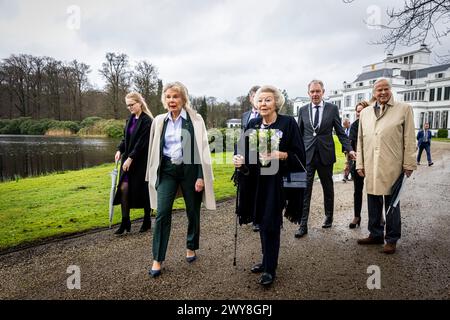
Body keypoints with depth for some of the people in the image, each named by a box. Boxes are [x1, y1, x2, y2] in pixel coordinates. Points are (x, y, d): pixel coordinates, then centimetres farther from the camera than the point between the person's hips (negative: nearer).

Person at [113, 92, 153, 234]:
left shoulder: (147, 121, -13)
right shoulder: (131, 119, 11)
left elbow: (142, 143, -18)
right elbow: (126, 138, 15)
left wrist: (131, 158, -20)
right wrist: (120, 150, -2)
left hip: (142, 161, -7)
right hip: (128, 159, 7)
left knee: (143, 190, 4)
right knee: (124, 187, -2)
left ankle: (147, 220, 22)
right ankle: (125, 221, 7)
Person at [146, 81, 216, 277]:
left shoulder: (195, 120, -5)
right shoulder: (159, 121, 6)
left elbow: (202, 149, -6)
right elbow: (155, 149, 12)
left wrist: (200, 177, -11)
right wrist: (154, 175, 12)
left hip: (189, 169, -2)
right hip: (167, 170, 2)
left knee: (193, 212, 10)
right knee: (162, 213, -5)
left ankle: (191, 248, 33)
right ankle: (157, 259, 6)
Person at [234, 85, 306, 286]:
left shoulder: (288, 123, -8)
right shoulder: (253, 124, 6)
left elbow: (299, 155, -9)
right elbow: (248, 153, 10)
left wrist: (280, 155, -24)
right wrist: (240, 159, -11)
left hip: (277, 181, -5)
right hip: (256, 181, 5)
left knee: (270, 224, -2)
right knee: (262, 222, 13)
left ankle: (270, 269, 16)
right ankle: (268, 261, 32)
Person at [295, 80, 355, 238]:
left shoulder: (332, 108, 1)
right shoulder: (303, 110, 6)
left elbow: (340, 132, 3)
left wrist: (349, 149, -8)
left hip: (325, 155, 0)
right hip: (307, 155, 1)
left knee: (328, 188, 14)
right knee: (304, 189, -3)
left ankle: (329, 216, 34)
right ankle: (303, 225, 2)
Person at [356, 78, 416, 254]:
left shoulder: (404, 109, 2)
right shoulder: (365, 112, 12)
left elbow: (409, 139, -1)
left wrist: (409, 164, -4)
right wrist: (360, 163, 9)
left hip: (392, 167, -3)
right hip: (370, 167, 4)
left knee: (391, 203, 6)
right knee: (373, 202, 11)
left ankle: (392, 239, 19)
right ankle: (375, 235, 26)